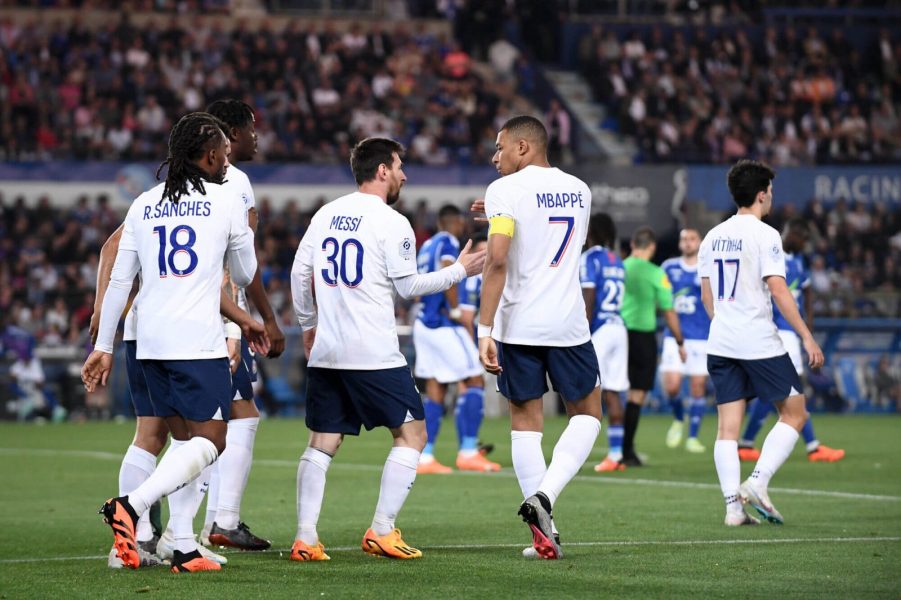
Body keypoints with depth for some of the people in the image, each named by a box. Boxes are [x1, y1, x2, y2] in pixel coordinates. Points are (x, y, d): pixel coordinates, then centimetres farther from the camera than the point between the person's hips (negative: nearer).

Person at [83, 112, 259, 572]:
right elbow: (245, 276, 12)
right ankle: (130, 506, -24)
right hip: (199, 342, -6)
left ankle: (183, 548, 4)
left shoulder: (143, 205, 11)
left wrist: (104, 347, 15)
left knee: (183, 438, 12)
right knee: (209, 441, -4)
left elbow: (119, 280, 10)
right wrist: (244, 236, 33)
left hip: (150, 342, 6)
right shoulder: (226, 204, 0)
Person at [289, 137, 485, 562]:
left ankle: (305, 539, 1)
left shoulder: (325, 215, 10)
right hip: (375, 354, -6)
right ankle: (381, 531, -1)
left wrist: (308, 325, 24)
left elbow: (300, 273, 12)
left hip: (325, 351, 6)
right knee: (411, 433, 6)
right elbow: (408, 286, -4)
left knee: (322, 443, 9)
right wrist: (459, 271, 7)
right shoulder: (391, 223, -8)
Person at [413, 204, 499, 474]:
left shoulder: (427, 246, 16)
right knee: (474, 381, -2)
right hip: (443, 326, -8)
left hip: (423, 323, 8)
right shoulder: (448, 243, -9)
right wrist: (455, 310, -15)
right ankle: (468, 452, -7)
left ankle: (425, 457, 4)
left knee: (434, 390, 8)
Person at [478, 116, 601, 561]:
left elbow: (497, 261, -17)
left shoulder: (506, 191, -6)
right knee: (587, 414, 17)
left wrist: (485, 329, -17)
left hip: (517, 324, -3)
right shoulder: (579, 190, 12)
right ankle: (545, 495, -6)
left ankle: (544, 534, 2)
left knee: (525, 421, 7)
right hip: (567, 323, 3)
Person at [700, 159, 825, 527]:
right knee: (794, 413, 6)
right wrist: (807, 337, -12)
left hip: (721, 343, 6)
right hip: (760, 343, -6)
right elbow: (778, 291, -15)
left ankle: (733, 505, -2)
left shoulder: (713, 237, 12)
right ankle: (757, 483, -7)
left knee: (728, 425, 4)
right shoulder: (764, 235, -9)